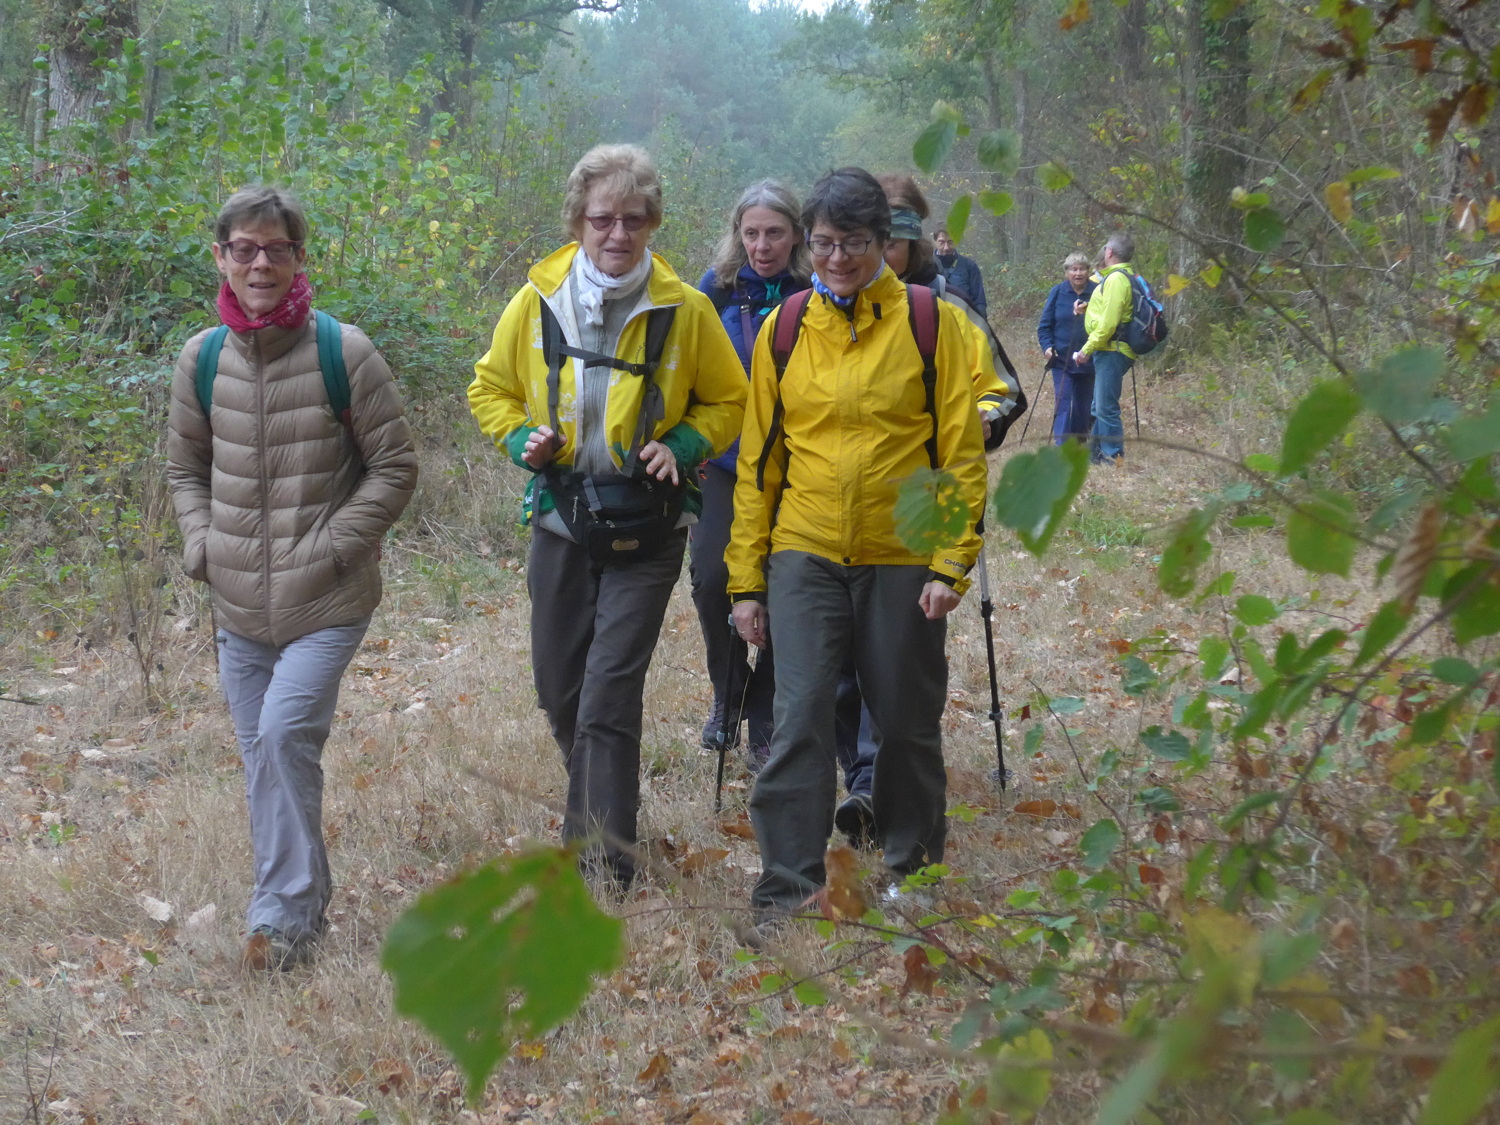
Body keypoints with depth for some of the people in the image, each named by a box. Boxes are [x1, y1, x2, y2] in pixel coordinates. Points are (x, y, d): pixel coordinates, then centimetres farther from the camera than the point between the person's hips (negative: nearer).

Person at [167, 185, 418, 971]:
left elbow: (394, 468, -4)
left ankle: (283, 912, -5)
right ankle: (298, 901, 24)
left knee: (286, 730, -17)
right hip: (240, 604, 5)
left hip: (328, 601, -5)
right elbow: (186, 469, 17)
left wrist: (331, 547, -10)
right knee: (260, 751, 9)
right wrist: (203, 547, 2)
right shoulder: (202, 361, 2)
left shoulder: (342, 353, -9)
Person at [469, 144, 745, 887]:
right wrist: (523, 440, -7)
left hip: (645, 532, -3)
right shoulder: (537, 302, -2)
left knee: (608, 701, -11)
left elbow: (728, 401, 6)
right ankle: (595, 815, 41)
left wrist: (681, 446, -11)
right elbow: (490, 388, 12)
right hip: (560, 521, 3)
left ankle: (606, 866, -4)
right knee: (559, 692, 15)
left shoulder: (685, 311, -6)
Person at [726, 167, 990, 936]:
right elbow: (759, 459, 8)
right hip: (804, 555, 1)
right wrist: (746, 577, 5)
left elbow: (962, 453, -2)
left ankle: (913, 874, 28)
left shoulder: (933, 325, -1)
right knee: (799, 718, -8)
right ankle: (787, 892, -2)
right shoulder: (783, 330, 5)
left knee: (907, 723, 9)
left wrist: (951, 562, -10)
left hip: (903, 558, -1)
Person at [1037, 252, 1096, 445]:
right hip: (1062, 360, -1)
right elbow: (1045, 325, 2)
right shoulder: (1058, 292, -2)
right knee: (1063, 403, -10)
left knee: (1084, 406, 11)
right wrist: (1047, 346, -12)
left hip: (1088, 361, 1)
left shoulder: (1096, 292, -3)